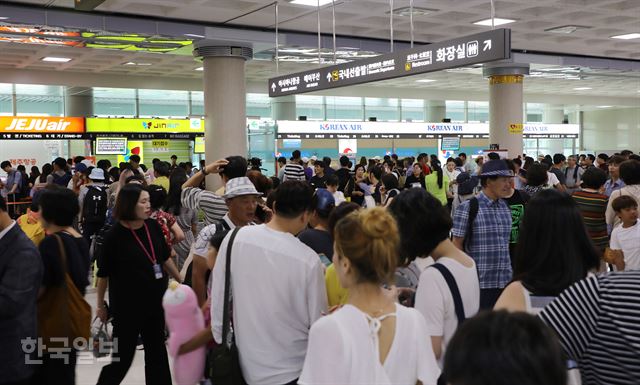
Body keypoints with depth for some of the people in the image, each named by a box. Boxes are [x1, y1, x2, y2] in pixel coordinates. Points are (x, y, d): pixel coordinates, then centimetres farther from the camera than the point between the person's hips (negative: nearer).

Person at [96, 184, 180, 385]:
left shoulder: (153, 226, -4)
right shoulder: (116, 235, -17)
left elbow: (165, 258, 11)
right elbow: (103, 274, -8)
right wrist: (100, 305, -2)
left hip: (156, 300, 5)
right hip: (127, 305, -5)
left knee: (157, 350, 18)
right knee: (122, 356, 4)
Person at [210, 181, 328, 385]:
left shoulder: (235, 238, -12)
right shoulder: (308, 260, -22)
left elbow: (218, 297, -3)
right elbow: (317, 322, -12)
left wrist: (220, 341, 11)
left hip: (247, 364, 4)